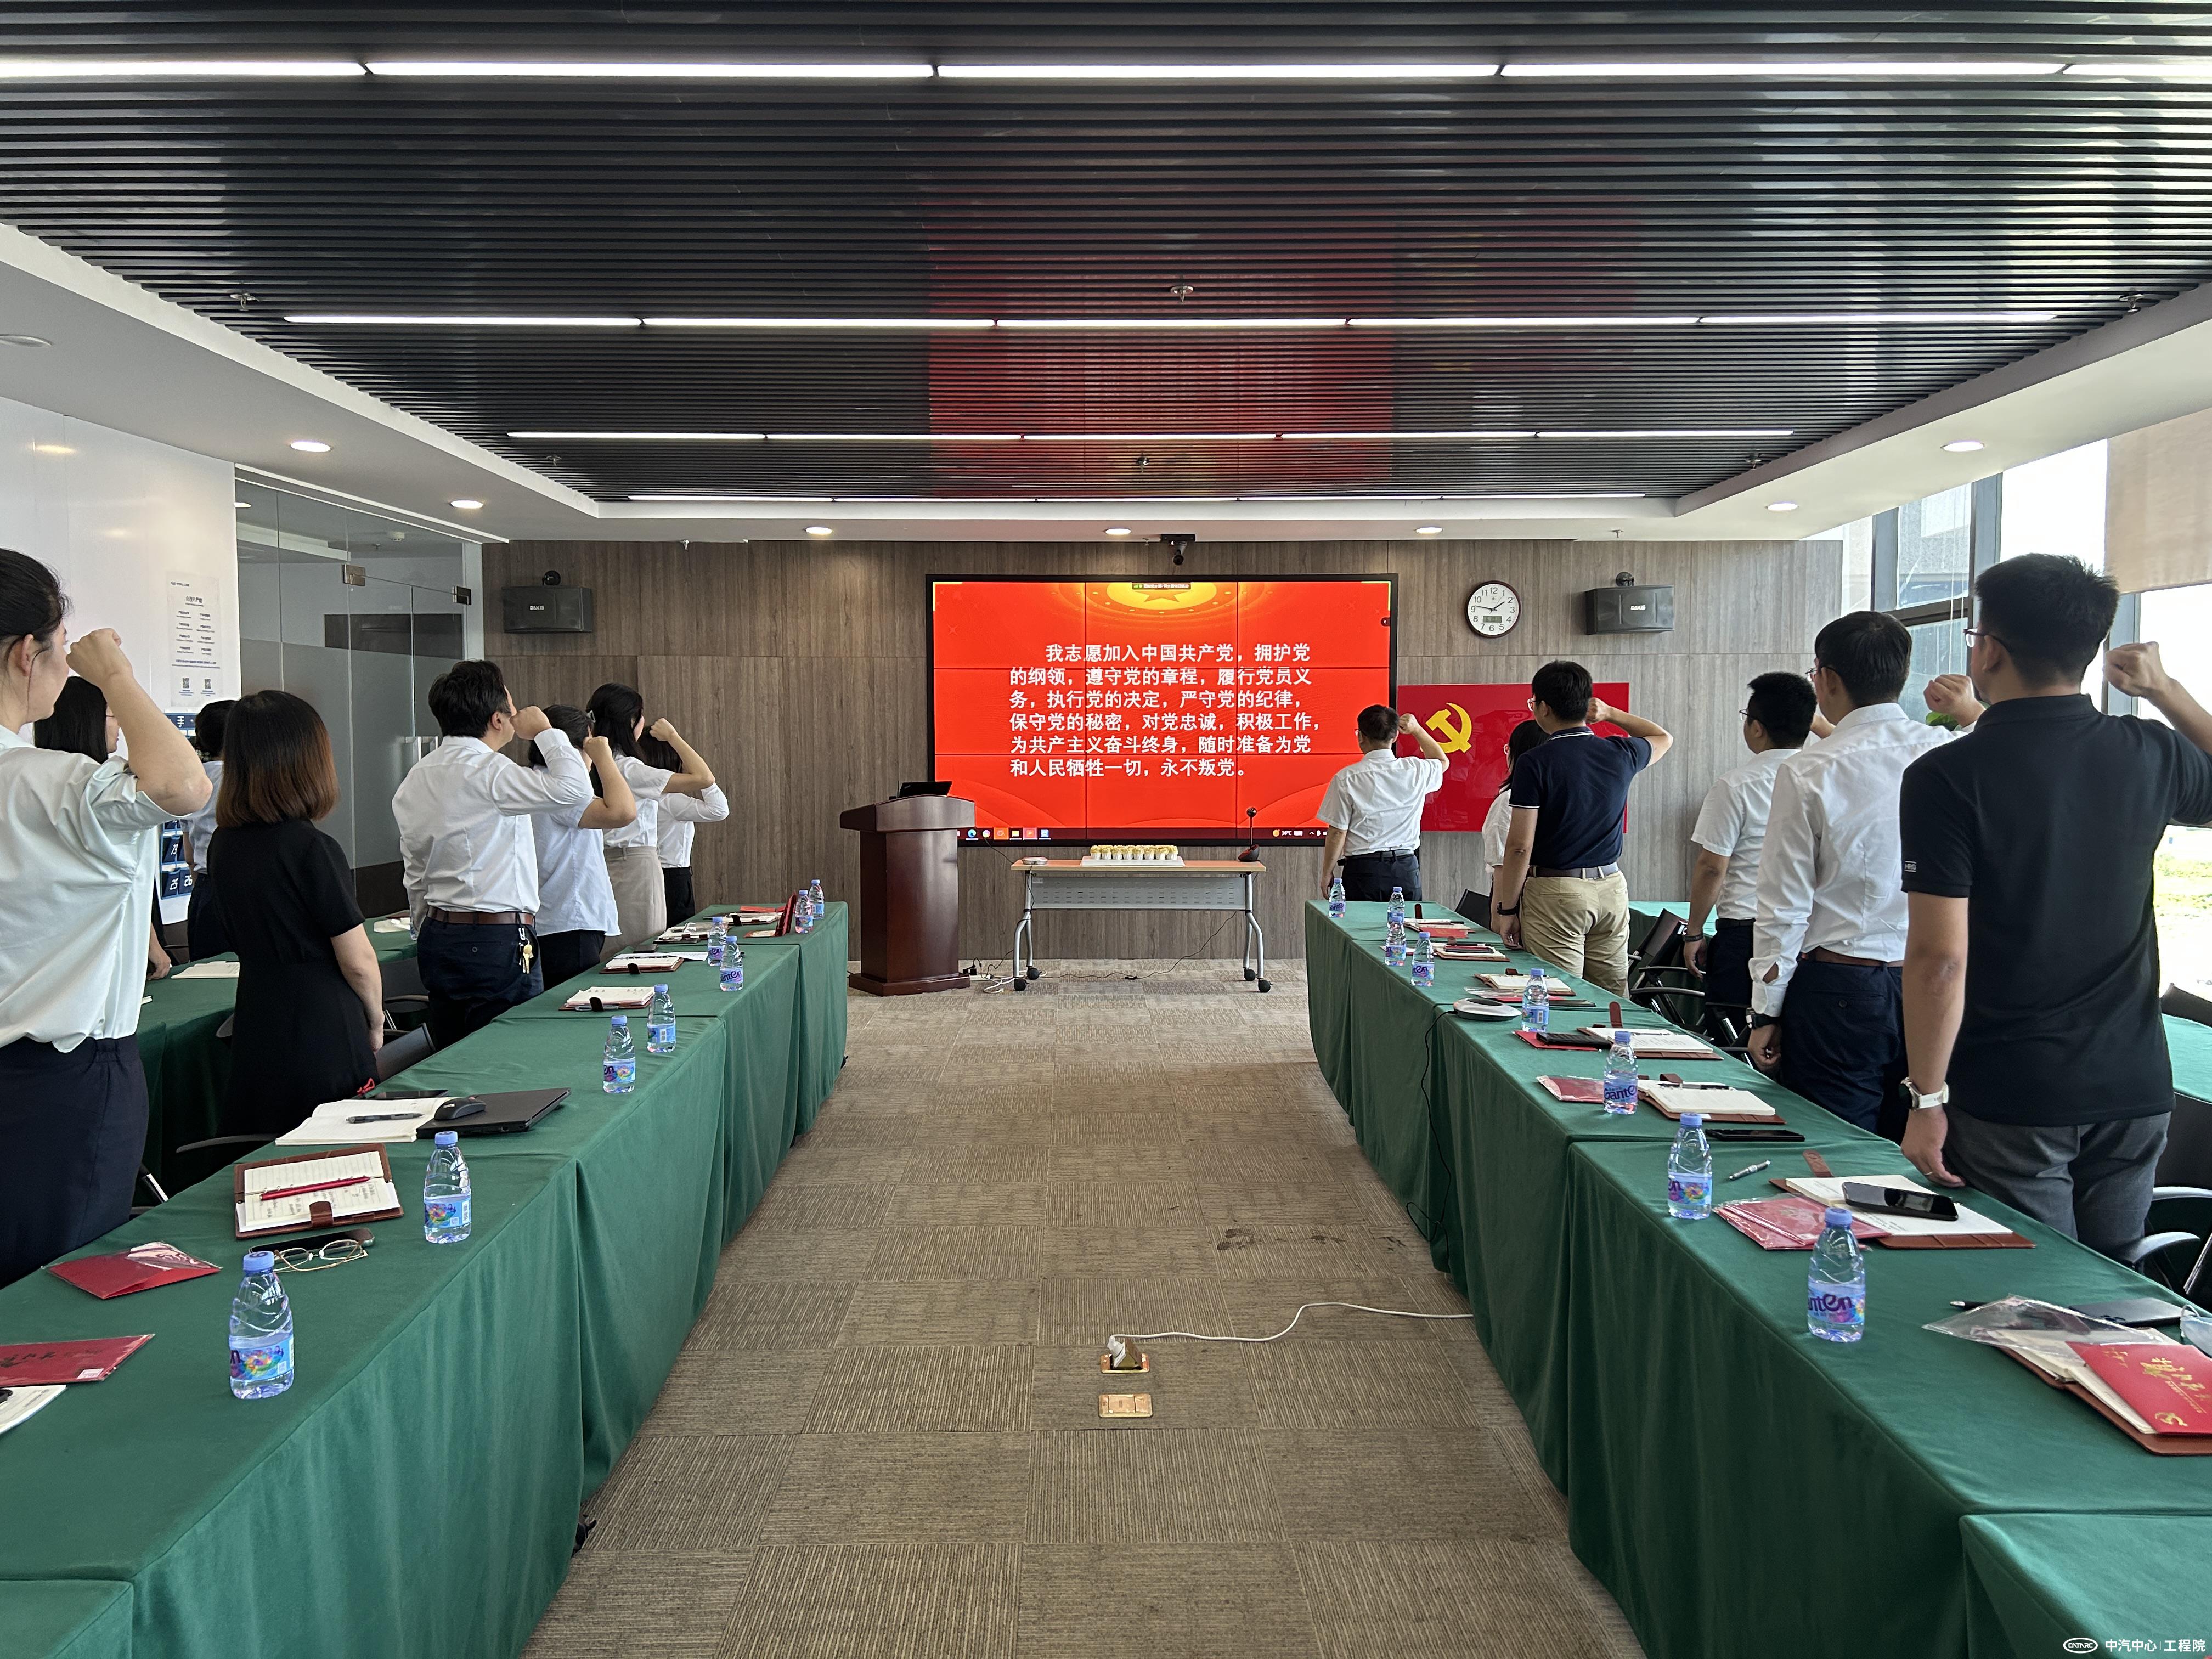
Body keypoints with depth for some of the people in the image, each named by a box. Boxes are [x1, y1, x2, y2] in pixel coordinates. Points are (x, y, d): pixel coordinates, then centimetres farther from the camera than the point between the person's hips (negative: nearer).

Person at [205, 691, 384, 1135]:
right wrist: (376, 1021, 3)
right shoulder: (312, 849, -18)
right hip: (323, 1044, -7)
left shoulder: (223, 844, 3)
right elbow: (358, 961, -13)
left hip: (253, 1041, 7)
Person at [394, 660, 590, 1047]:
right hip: (498, 940, -9)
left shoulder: (415, 779, 12)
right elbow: (575, 789, -28)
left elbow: (415, 879, 18)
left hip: (437, 936, 9)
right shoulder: (486, 771, -16)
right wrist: (544, 731, -12)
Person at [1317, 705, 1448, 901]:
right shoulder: (1416, 771, 0)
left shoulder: (1346, 779, -10)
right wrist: (1417, 729, 27)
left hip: (1363, 869, -3)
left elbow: (1337, 833, -7)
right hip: (1406, 869, 3)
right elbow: (1442, 761, 25)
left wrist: (1327, 874, 4)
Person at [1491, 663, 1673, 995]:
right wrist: (1612, 714, 20)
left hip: (1555, 893, -5)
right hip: (1612, 888, 5)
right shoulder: (1621, 754, 4)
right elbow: (1664, 737, 29)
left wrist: (1507, 909, -5)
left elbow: (1520, 847, -13)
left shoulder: (1534, 763, -11)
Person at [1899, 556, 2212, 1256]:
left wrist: (1927, 1100, -9)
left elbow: (1940, 958, -17)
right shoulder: (2151, 757, 0)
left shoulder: (1947, 778, -14)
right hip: (2135, 1091, 5)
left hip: (2010, 1102, -5)